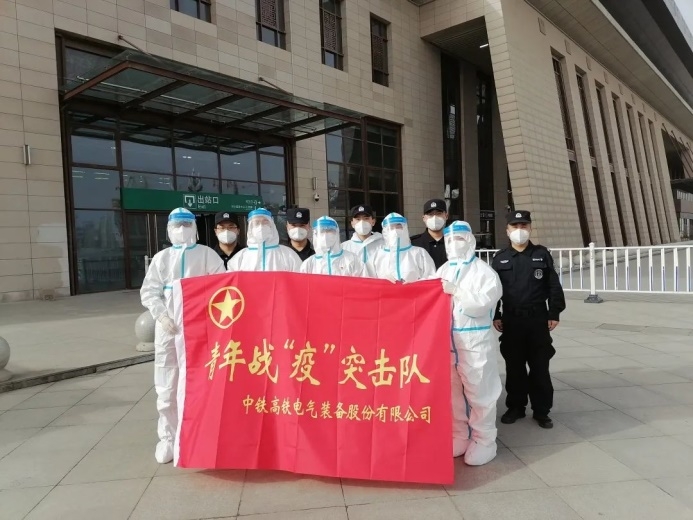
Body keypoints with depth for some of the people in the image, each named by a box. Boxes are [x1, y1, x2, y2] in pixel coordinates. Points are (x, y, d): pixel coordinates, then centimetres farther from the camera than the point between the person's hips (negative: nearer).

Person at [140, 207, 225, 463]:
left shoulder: (207, 254, 5)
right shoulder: (161, 258, 11)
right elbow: (149, 292, 6)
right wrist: (162, 316, -10)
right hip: (168, 328, 2)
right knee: (167, 387, 5)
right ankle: (168, 438, 19)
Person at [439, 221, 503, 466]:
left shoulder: (484, 271, -2)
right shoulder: (442, 271, 14)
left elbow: (483, 302, -16)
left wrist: (455, 291, -21)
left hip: (475, 340, -5)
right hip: (445, 339, 5)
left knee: (478, 391, 1)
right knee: (452, 390, 12)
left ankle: (483, 441, 15)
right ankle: (459, 437, 26)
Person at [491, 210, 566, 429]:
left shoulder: (542, 254, 3)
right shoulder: (500, 258, 4)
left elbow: (554, 286, 3)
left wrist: (554, 314, -2)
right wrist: (495, 316, -1)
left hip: (538, 319, 0)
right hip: (511, 320, 1)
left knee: (540, 367, 5)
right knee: (514, 366, 9)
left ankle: (541, 410, 16)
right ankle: (515, 407, 22)